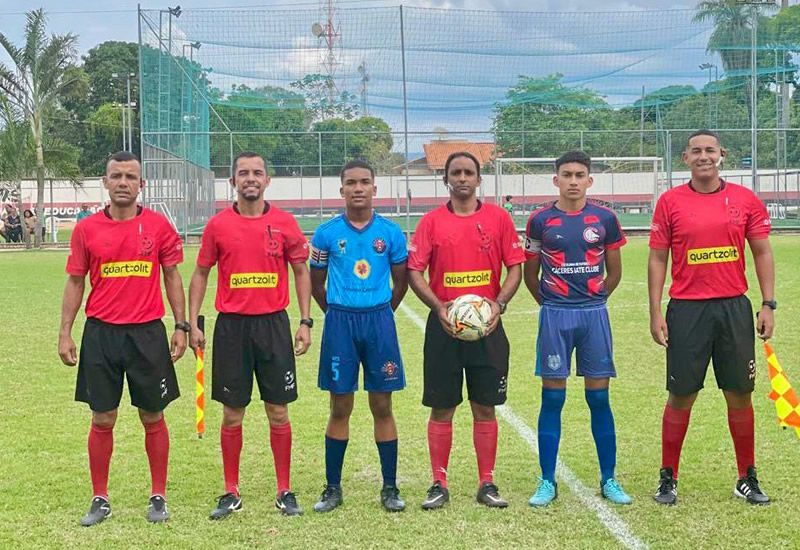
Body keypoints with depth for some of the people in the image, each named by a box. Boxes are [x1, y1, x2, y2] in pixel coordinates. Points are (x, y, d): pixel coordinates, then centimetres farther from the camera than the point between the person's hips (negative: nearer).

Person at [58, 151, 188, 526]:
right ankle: (100, 499, 19)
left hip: (147, 333, 0)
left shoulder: (158, 226, 0)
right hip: (101, 334, 1)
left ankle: (158, 496, 20)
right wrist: (65, 334, 3)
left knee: (153, 418, 8)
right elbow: (75, 283, 7)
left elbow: (172, 277, 5)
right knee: (102, 420, 6)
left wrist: (181, 327, 1)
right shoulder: (86, 229, 2)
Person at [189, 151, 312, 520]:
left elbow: (301, 271, 6)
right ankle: (231, 493, 17)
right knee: (232, 413, 6)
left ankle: (284, 491, 15)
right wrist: (192, 323, 1)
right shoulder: (218, 225, 1)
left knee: (278, 412, 4)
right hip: (231, 325, 0)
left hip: (273, 324, 0)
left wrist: (305, 322, 0)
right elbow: (201, 274, 8)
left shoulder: (284, 223, 1)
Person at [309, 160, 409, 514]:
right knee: (340, 408, 5)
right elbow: (316, 283, 11)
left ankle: (390, 488, 13)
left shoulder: (390, 232, 2)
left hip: (379, 321, 0)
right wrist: (338, 313, 10)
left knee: (382, 407, 4)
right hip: (340, 322, 0)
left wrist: (381, 313, 11)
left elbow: (401, 282, 12)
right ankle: (333, 488, 15)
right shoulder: (327, 233, 1)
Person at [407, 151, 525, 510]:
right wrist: (438, 307, -15)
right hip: (444, 325, 0)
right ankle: (439, 485, 12)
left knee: (485, 408, 5)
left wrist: (499, 303, -11)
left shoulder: (498, 218, 4)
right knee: (441, 408, 3)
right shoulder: (432, 221, 2)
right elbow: (414, 272, -1)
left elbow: (515, 267, 5)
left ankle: (487, 484, 14)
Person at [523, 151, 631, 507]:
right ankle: (547, 482, 8)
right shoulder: (540, 221, 2)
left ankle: (608, 480, 12)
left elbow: (614, 271, 13)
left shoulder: (605, 219, 4)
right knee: (552, 399, 1)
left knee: (599, 398, 3)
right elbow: (529, 274, 11)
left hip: (594, 314, 1)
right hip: (555, 316, -1)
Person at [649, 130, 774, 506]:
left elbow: (762, 253, 8)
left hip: (734, 307, 2)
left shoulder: (745, 200, 5)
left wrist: (768, 305, 0)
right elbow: (657, 259, 2)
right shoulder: (670, 202, 1)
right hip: (686, 309, -2)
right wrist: (656, 312, -4)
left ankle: (747, 479, 19)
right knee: (681, 397, 2)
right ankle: (668, 478, 14)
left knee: (740, 395, 7)